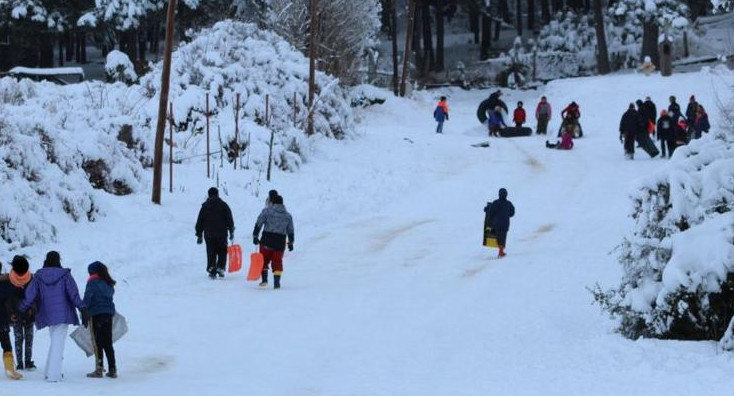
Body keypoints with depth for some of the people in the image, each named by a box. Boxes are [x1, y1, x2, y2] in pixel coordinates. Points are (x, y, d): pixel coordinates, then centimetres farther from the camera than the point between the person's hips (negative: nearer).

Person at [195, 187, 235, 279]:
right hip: (222, 234, -1)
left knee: (211, 254, 6)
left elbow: (200, 222, 7)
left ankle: (212, 271, 0)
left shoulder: (205, 206, 5)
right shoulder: (223, 205, 2)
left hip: (209, 234, 1)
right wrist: (231, 232, 6)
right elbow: (230, 220, 0)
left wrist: (199, 235, 12)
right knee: (222, 252, 10)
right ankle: (220, 267, -9)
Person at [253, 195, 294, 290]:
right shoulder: (288, 215, 12)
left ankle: (264, 279, 0)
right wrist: (290, 242, 28)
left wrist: (255, 236, 1)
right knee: (277, 261, 7)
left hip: (267, 240, -2)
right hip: (280, 242, 2)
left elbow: (258, 224, -3)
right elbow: (290, 231, 17)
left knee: (264, 259, 10)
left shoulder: (267, 211, 2)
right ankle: (276, 282, -1)